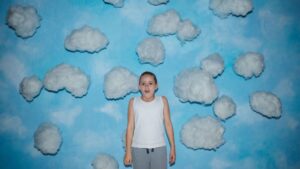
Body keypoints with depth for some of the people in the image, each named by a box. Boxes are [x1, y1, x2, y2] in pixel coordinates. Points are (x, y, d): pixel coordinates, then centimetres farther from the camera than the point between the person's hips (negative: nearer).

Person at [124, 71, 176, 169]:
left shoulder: (162, 101, -2)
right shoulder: (133, 102, -2)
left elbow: (168, 124, 1)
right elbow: (130, 127, -1)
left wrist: (172, 147, 1)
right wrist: (128, 150, -1)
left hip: (159, 148, 0)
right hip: (138, 148, 0)